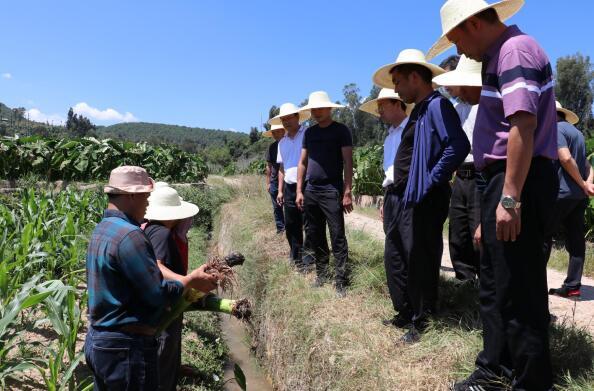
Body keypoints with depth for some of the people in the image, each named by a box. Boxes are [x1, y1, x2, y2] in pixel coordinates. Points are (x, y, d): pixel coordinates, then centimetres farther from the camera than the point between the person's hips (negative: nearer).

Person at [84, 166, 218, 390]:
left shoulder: (102, 229, 8)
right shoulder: (129, 235, -22)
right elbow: (158, 294, -20)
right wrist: (191, 280, -5)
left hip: (98, 341, 10)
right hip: (126, 347, -10)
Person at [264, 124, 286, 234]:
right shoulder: (272, 147, 5)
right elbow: (269, 166, 9)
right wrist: (268, 182, 7)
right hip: (275, 181, 3)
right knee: (277, 207, 9)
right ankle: (280, 228, 19)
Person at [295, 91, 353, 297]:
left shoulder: (341, 130, -2)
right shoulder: (309, 132, 13)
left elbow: (348, 162, -7)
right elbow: (302, 162, 14)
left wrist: (347, 192, -13)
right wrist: (299, 190, 8)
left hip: (332, 191, -6)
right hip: (310, 191, 6)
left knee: (337, 237, -5)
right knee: (315, 236, 11)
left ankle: (341, 281, 0)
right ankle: (322, 274, 24)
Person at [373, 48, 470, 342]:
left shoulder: (437, 106, -12)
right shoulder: (418, 110, 18)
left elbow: (458, 147, -26)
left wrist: (431, 181, -20)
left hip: (421, 202, -10)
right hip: (400, 199, 10)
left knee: (419, 263, 1)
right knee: (394, 259, 16)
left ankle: (421, 323, 17)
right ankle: (405, 314, 32)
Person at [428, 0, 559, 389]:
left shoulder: (515, 50, -11)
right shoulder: (500, 55, 19)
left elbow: (523, 125, -23)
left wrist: (510, 197, -27)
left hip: (519, 183, -11)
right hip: (505, 181, 11)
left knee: (518, 289, -3)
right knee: (495, 284, 17)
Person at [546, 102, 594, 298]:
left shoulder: (556, 128, -6)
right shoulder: (576, 132, 21)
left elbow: (566, 159, -19)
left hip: (562, 192, -8)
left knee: (543, 234, -2)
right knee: (576, 239, 4)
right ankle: (572, 286, 6)